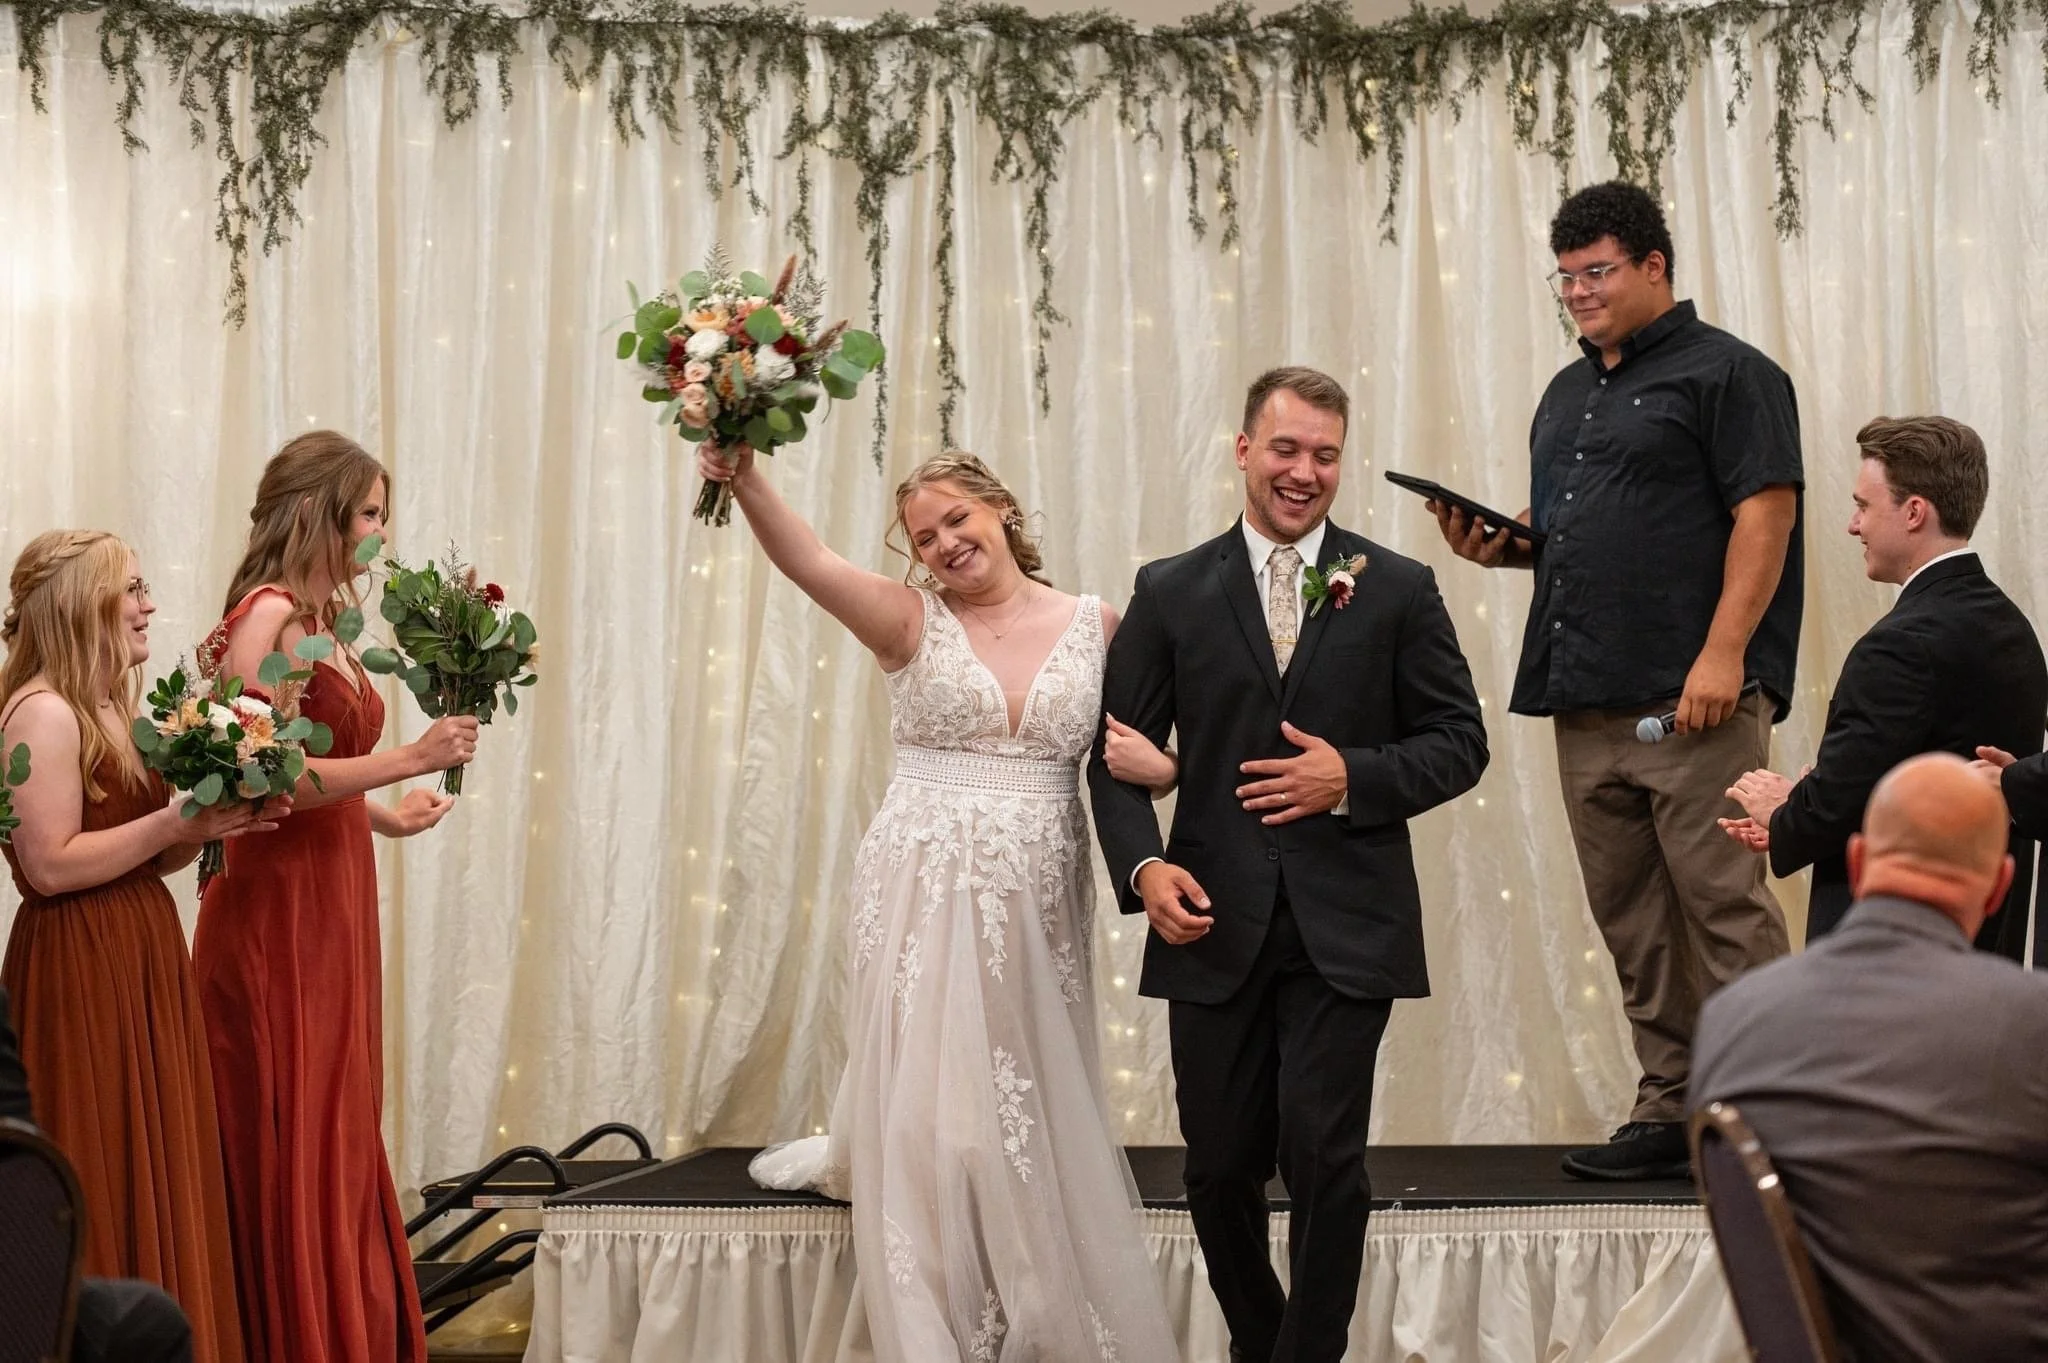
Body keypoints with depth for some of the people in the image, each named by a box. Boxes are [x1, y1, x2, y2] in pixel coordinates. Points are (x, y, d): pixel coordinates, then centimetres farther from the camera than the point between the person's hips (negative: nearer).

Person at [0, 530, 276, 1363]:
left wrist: (210, 827, 2)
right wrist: (177, 823, -19)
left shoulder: (111, 711, 14)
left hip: (140, 963, 9)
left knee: (160, 1177, 12)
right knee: (100, 1195, -2)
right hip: (79, 976, -9)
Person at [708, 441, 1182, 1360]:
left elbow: (1145, 751, 8)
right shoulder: (913, 620, -1)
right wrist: (745, 481, -36)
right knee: (930, 1102, 1)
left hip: (1037, 902, 2)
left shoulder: (1095, 624, 5)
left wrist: (1170, 765, -16)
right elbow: (809, 564, -18)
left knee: (1027, 1109, 11)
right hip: (925, 891, -2)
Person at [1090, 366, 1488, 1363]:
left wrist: (1354, 777, -12)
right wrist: (1143, 866, -12)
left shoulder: (1397, 590, 5)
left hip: (1347, 928, -1)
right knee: (1220, 1167, 9)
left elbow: (1460, 744, 5)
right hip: (1214, 926, 2)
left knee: (1324, 1157, -9)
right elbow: (1118, 754, 5)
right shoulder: (1171, 592, 6)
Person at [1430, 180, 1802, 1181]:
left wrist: (1723, 653, -19)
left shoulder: (1724, 372, -1)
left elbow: (1765, 513, -10)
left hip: (1692, 697, -8)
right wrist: (1500, 545, 7)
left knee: (1724, 906, -7)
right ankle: (1670, 1112, 17)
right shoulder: (1567, 394, 22)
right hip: (1584, 703, 8)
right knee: (1630, 921, 9)